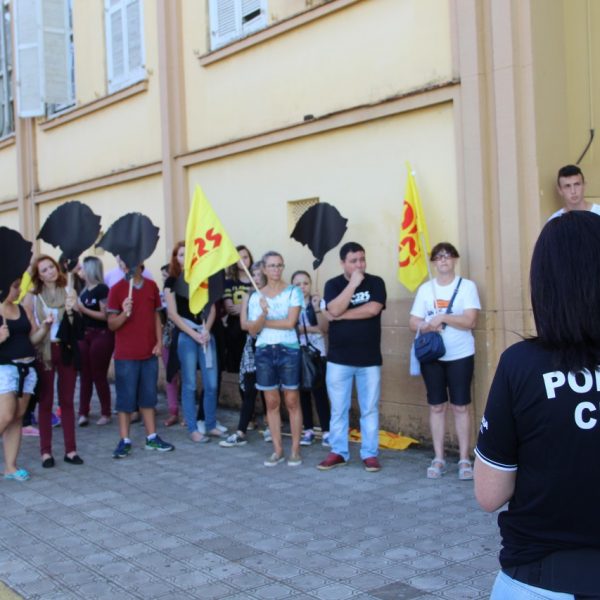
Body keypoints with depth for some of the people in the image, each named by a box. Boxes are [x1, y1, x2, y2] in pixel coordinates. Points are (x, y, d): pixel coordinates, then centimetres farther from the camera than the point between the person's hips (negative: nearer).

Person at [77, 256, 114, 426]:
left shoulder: (102, 289, -10)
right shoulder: (84, 290, 13)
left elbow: (105, 315, -16)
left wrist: (84, 309, -15)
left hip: (101, 335, -7)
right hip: (85, 335, 7)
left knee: (99, 375, -2)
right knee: (85, 375, 6)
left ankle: (105, 414, 8)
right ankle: (83, 413, 8)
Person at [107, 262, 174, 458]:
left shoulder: (151, 286, 6)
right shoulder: (117, 289, -5)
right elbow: (111, 325, -5)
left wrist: (159, 342, 2)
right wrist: (124, 313, -24)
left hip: (149, 353, 4)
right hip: (125, 355, -4)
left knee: (148, 396, 11)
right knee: (126, 398, 2)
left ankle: (152, 437, 19)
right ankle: (124, 441, 9)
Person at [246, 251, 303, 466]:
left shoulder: (293, 292, -2)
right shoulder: (256, 297, 6)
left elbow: (290, 323, -13)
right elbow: (252, 330, 0)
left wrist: (263, 323, -5)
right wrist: (262, 315, -19)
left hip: (289, 350, -3)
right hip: (264, 352, 3)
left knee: (292, 402, 1)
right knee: (272, 402, 6)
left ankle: (295, 450, 7)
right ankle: (277, 450, 13)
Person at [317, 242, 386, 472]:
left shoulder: (375, 282, 1)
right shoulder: (333, 284, 2)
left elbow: (373, 309, -15)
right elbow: (334, 310, -16)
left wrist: (343, 315, -11)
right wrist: (353, 284, -17)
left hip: (369, 359, 0)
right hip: (339, 359, 0)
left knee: (370, 409, 4)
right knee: (338, 409, 6)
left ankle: (370, 454, 12)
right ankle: (338, 452, 16)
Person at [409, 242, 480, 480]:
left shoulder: (467, 286, -3)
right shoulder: (425, 288, 7)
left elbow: (470, 321, -12)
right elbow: (413, 323, 3)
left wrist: (442, 317, -17)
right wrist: (428, 326, -16)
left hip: (460, 356, -3)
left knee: (461, 407, 0)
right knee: (436, 406, 7)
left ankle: (464, 459, 8)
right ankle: (438, 458, 15)